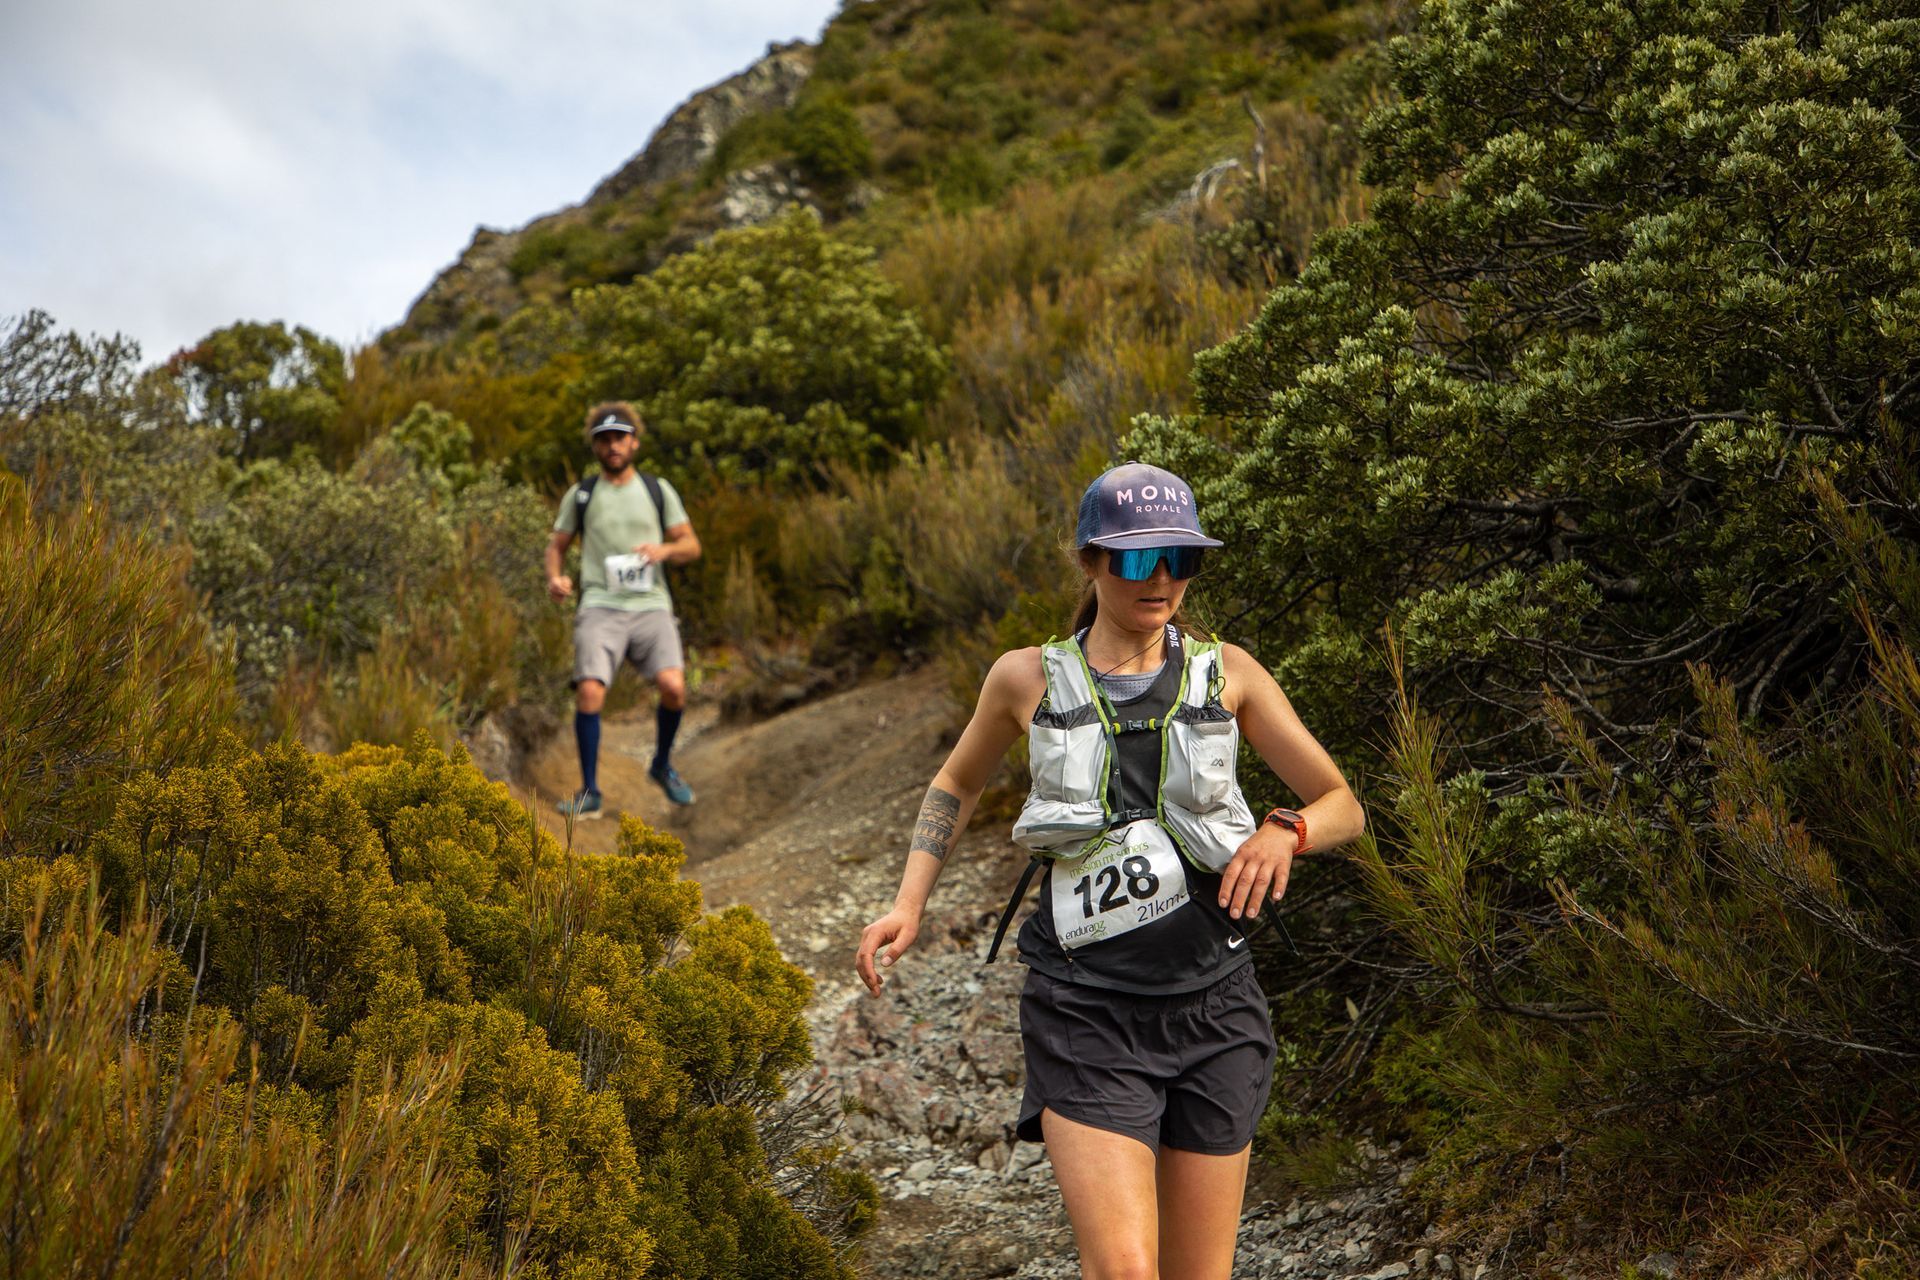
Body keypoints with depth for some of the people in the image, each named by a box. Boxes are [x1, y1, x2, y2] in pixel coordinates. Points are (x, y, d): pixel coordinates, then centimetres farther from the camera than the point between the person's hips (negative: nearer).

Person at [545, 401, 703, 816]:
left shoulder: (658, 490, 13)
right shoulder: (580, 494, 12)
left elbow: (692, 546, 15)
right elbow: (557, 545, 19)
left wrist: (664, 550, -7)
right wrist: (555, 578, -3)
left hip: (650, 605, 0)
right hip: (600, 607, 0)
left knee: (673, 686, -21)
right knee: (589, 692, -20)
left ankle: (662, 764, 8)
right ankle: (590, 792, -5)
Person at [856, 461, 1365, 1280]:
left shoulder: (1227, 674, 4)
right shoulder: (1029, 679, 2)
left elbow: (1343, 807, 8)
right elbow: (957, 786, 20)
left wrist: (1285, 831, -15)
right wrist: (908, 905, 7)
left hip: (1212, 1005, 2)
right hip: (1087, 1012, -2)